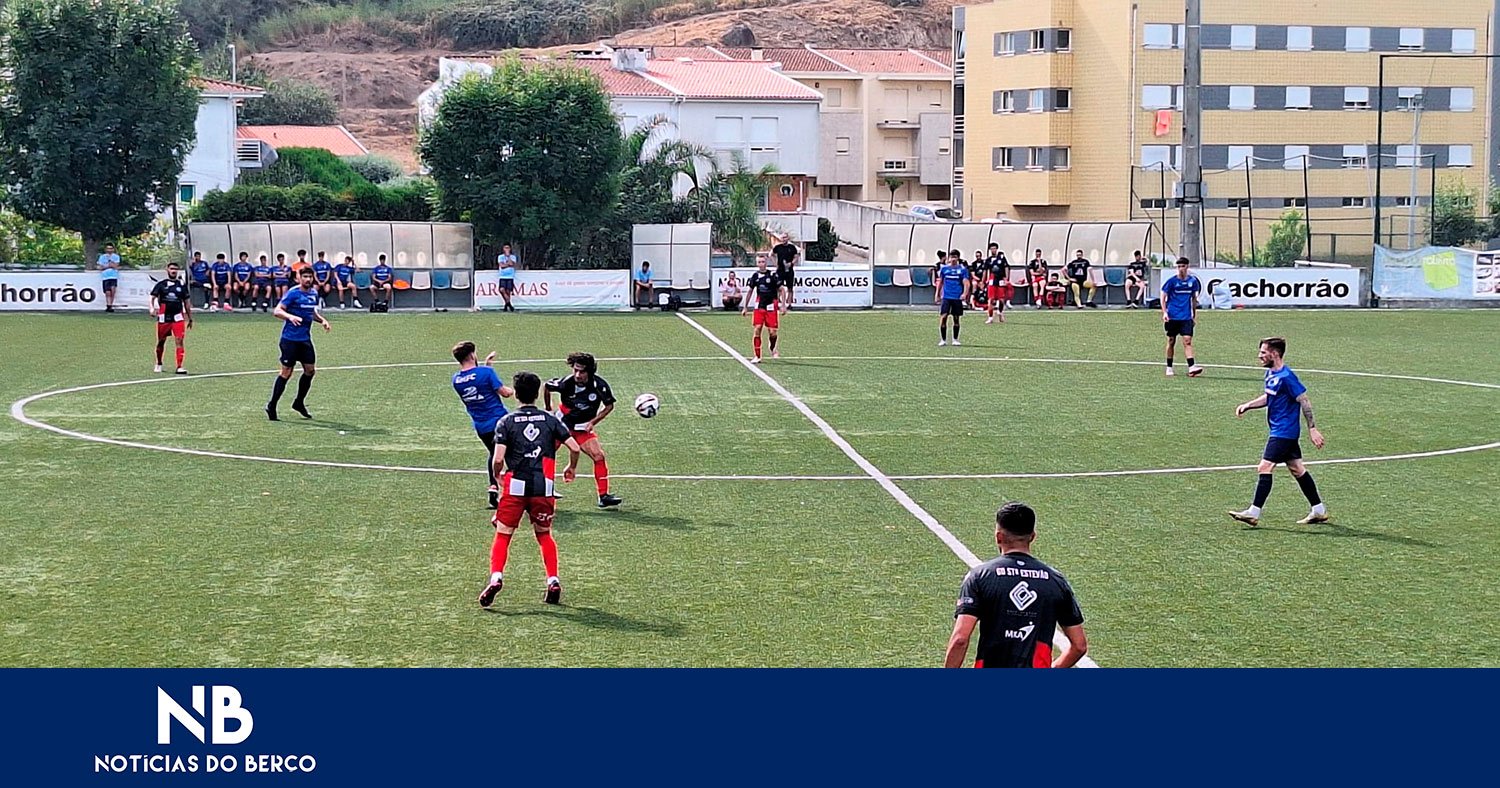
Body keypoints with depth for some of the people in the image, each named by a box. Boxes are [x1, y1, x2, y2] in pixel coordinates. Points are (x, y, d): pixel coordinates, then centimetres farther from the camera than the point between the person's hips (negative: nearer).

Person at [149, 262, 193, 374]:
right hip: (163, 317, 0)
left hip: (178, 317, 0)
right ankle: (158, 364, 32)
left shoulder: (181, 285, 9)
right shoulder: (161, 284, 4)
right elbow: (153, 297, -5)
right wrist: (152, 308, -25)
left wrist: (190, 319, 14)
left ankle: (179, 367, -15)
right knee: (161, 342, 11)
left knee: (179, 341, -13)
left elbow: (187, 302, 14)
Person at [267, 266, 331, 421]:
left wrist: (322, 320, 8)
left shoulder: (314, 293, 9)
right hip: (290, 338, -7)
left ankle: (299, 403, 24)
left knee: (310, 370, 7)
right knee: (286, 372, -5)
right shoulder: (293, 293, -12)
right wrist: (290, 316, -35)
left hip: (305, 339, 7)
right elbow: (277, 311, -17)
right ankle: (271, 406, 4)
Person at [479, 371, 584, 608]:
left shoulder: (506, 422, 0)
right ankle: (553, 581, 10)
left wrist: (497, 475, 12)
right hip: (543, 488, 2)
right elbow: (574, 448, 2)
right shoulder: (550, 420, 6)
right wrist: (571, 468, 21)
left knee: (503, 535, 5)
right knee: (544, 535, 19)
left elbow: (498, 458, -9)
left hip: (515, 486, -2)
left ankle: (496, 577, -14)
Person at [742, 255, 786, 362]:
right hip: (759, 306, 3)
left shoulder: (773, 275, -6)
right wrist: (745, 307, 15)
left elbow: (781, 290, -2)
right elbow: (750, 291, 14)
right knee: (756, 329, -8)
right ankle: (757, 356, -2)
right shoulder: (755, 276, 4)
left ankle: (773, 348, 29)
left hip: (771, 306, -2)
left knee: (773, 331, -3)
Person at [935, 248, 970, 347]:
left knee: (957, 318, 7)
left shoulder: (963, 269, 1)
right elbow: (940, 282, 15)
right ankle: (943, 340, 0)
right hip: (946, 297, 0)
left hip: (957, 298, 0)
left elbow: (966, 283, -3)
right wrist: (937, 294, 14)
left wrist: (965, 293, -18)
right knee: (943, 317, -10)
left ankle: (955, 340, 19)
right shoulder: (944, 268, 6)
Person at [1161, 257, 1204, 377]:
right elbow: (1163, 297, -1)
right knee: (1171, 342, 6)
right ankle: (1169, 368, 17)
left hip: (1186, 317, 1)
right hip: (1172, 317, -1)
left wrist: (1194, 314, 18)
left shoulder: (1193, 281, 5)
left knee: (1187, 341, -10)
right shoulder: (1171, 281, -4)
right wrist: (1164, 312, -12)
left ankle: (1191, 367, -17)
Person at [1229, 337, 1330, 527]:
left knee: (1264, 467, -11)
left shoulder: (1286, 377, -19)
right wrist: (1247, 406, 12)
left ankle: (1254, 513, -9)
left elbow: (1305, 401, -17)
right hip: (1280, 431, 10)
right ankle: (1319, 511, 20)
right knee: (1297, 469, 13)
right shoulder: (1270, 373, 9)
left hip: (1284, 432, -10)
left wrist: (1312, 429, -17)